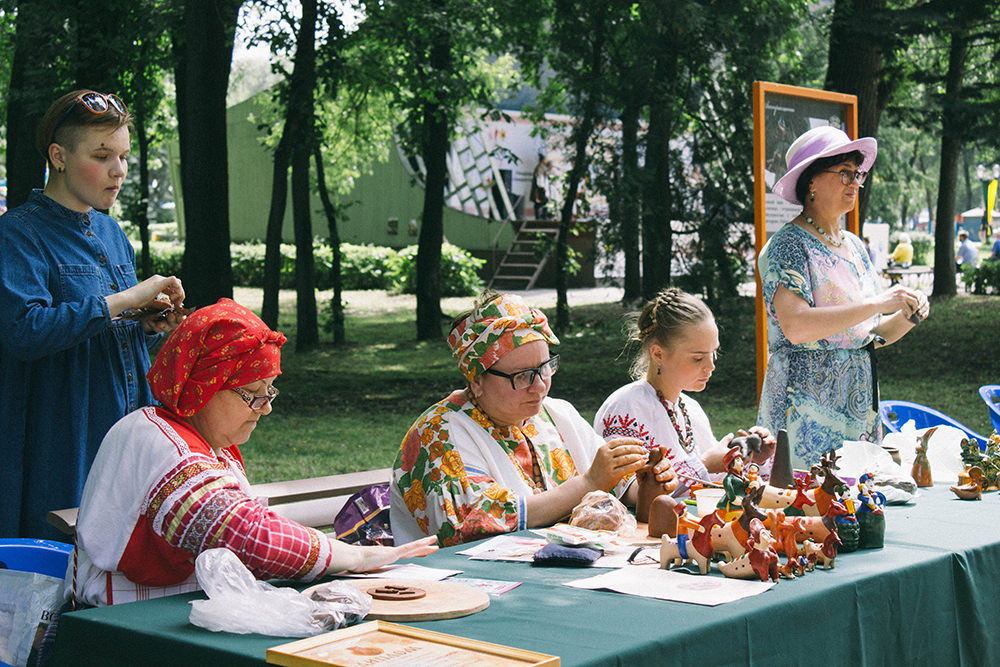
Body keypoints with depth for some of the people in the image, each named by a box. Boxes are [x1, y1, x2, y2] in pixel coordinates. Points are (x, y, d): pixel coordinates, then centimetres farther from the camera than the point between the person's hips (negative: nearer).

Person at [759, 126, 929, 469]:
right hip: (806, 409, -7)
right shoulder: (788, 246, -9)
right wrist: (877, 303, -22)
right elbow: (795, 327, -24)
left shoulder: (855, 247, 14)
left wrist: (907, 316, -2)